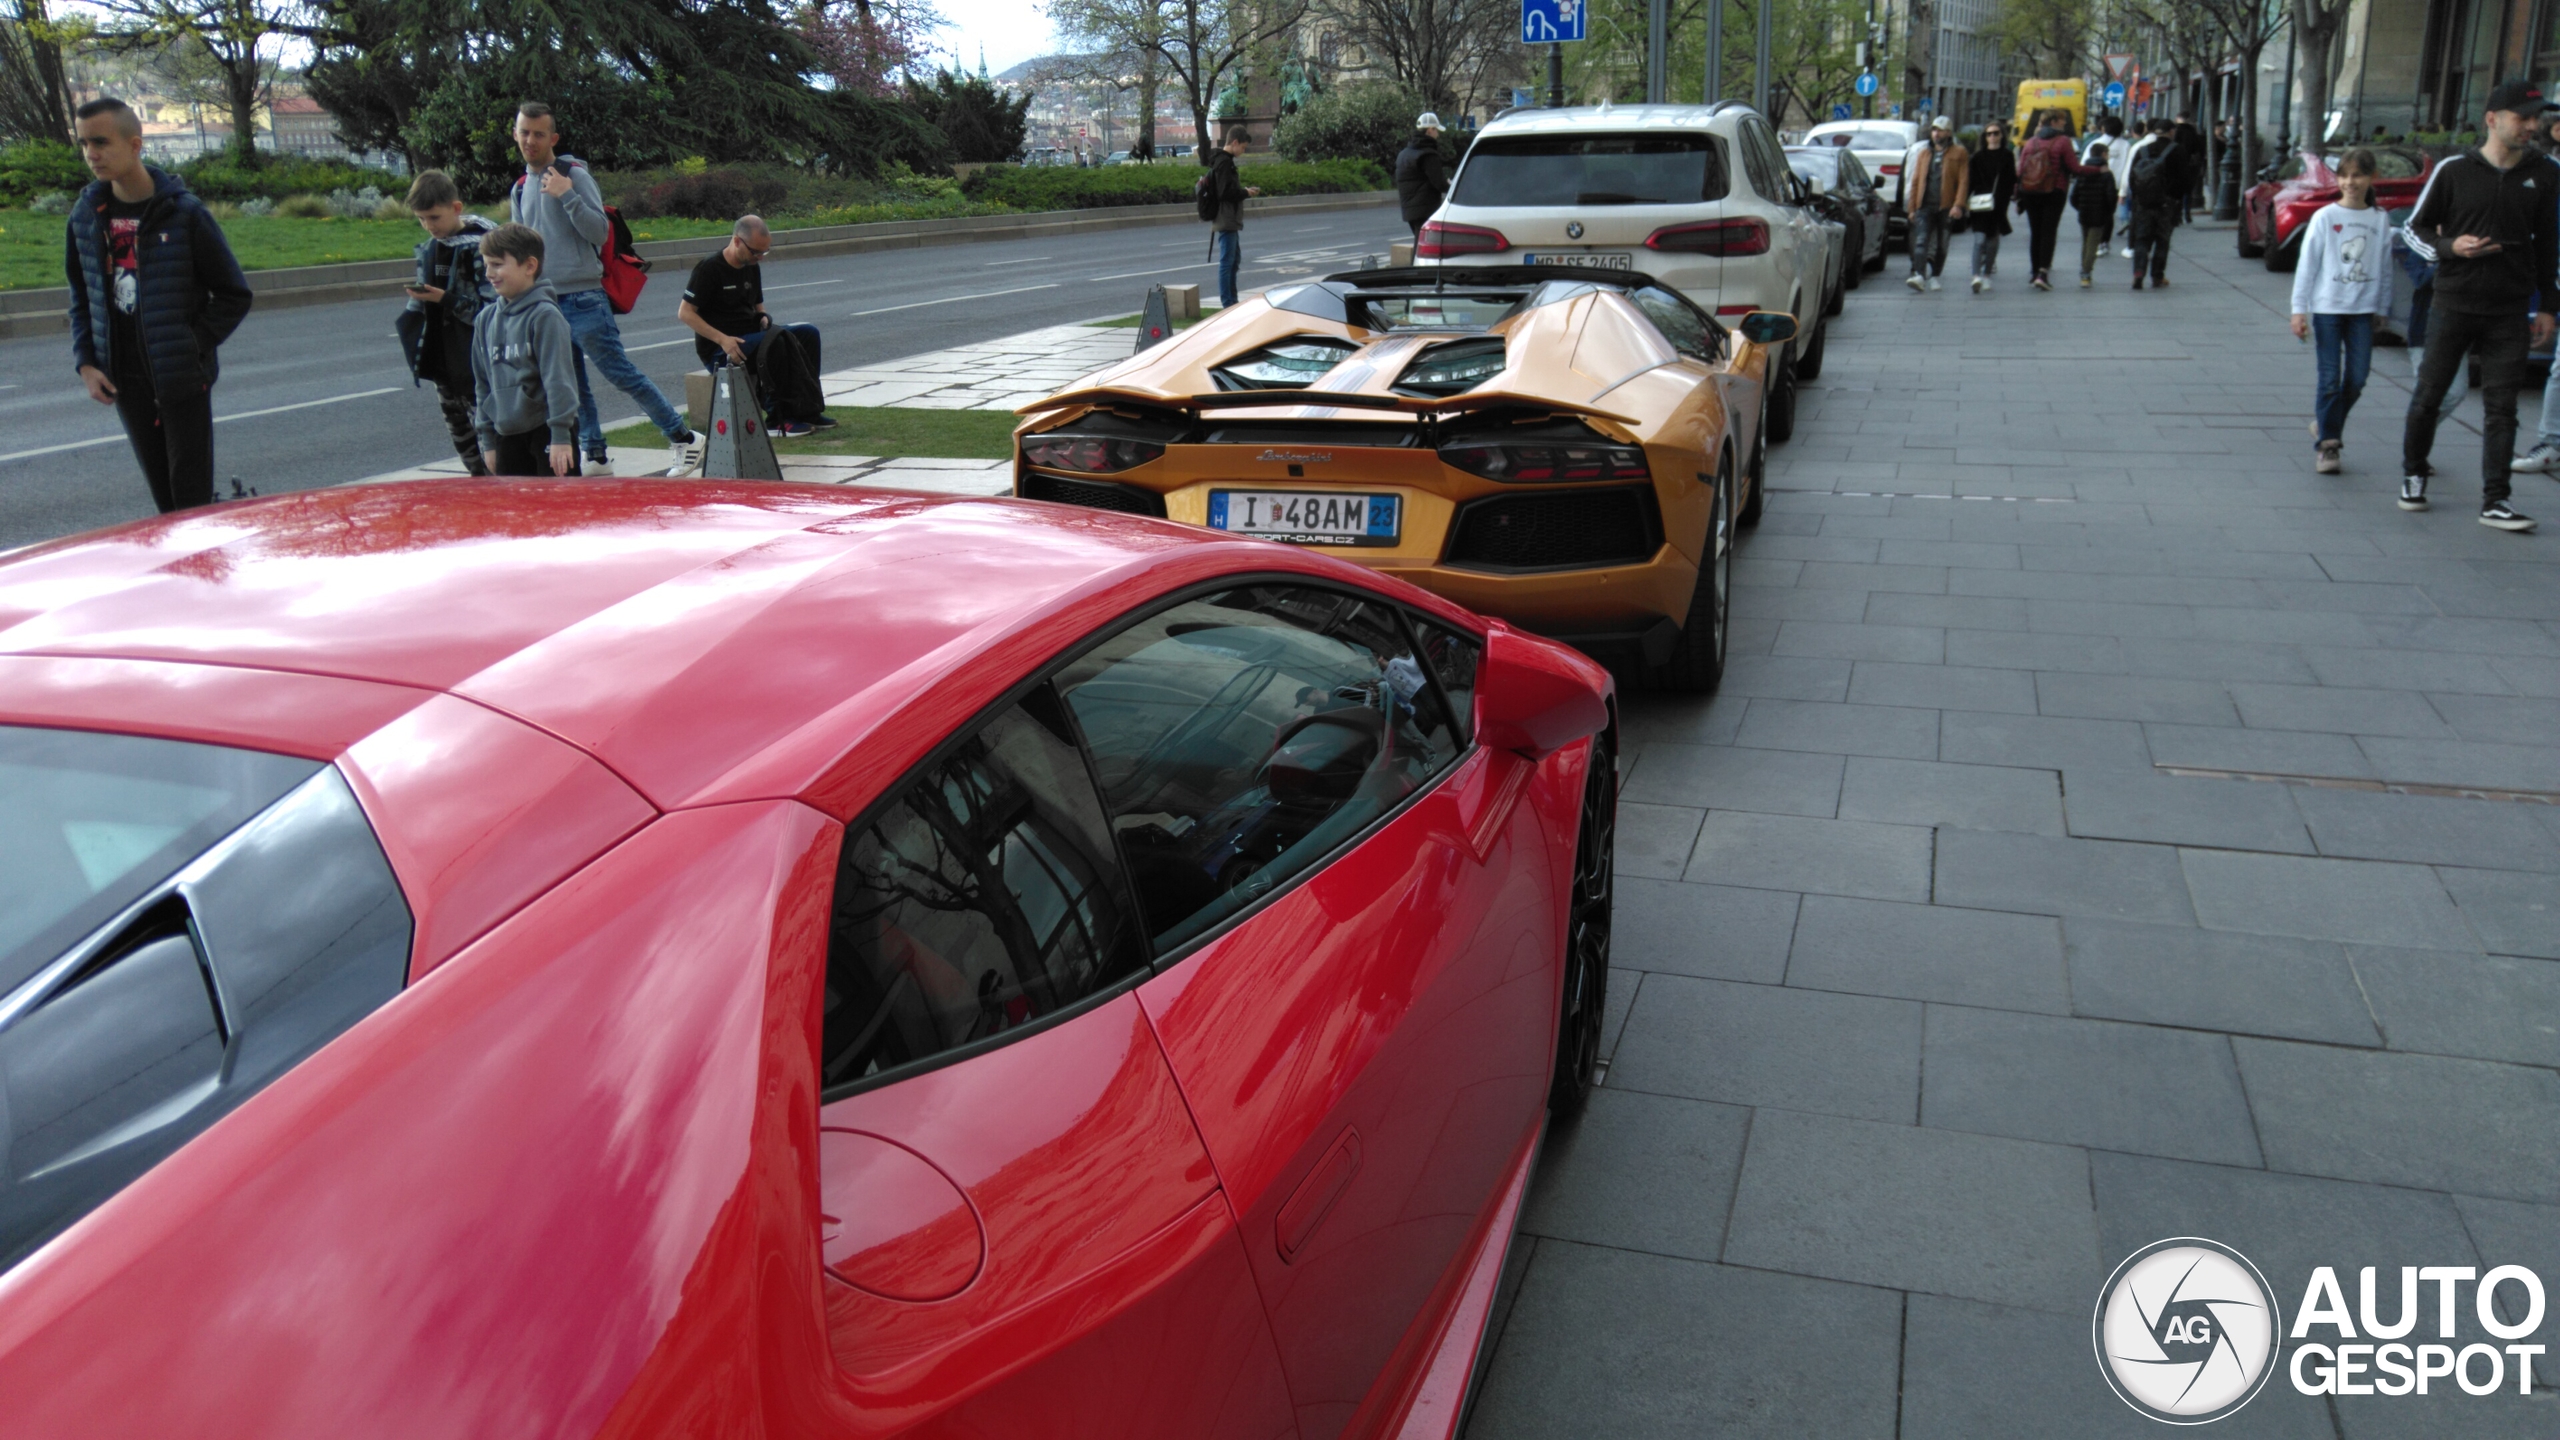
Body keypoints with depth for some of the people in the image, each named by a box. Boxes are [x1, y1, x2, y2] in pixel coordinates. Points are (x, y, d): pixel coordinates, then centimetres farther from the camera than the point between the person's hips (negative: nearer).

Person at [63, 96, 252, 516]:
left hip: (183, 380, -4)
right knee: (164, 498, 10)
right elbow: (81, 297, 16)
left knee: (192, 497, -3)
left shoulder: (183, 212, -9)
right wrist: (86, 363, 4)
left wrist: (192, 348, -12)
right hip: (126, 382, 5)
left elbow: (234, 295, -4)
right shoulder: (86, 216, 5)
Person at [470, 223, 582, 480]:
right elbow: (483, 383, 13)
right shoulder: (486, 319, 8)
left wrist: (560, 435, -18)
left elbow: (558, 378, -15)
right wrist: (488, 439, 12)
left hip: (546, 429, -6)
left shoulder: (544, 315, -11)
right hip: (508, 435, 6)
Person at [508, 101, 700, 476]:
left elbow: (600, 232, -13)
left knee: (620, 372, -8)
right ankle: (595, 454, 17)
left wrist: (567, 195, -23)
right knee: (571, 386, 9)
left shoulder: (574, 175, -4)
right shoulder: (520, 189, 16)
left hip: (583, 297, -7)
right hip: (545, 301, 7)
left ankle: (682, 437, -3)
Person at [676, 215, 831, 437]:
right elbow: (684, 313, -13)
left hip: (750, 338, 8)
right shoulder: (710, 267, -10)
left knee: (808, 333, -8)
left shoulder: (752, 267, 13)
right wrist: (722, 339, -23)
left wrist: (764, 319, 0)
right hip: (718, 351, -8)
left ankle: (806, 411, -11)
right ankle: (777, 418, -26)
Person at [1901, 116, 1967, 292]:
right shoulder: (1923, 153, 15)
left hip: (1946, 208, -2)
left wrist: (1958, 205, -14)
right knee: (1921, 240, -14)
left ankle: (1934, 276, 18)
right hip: (1925, 206, 2)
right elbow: (1915, 181, 14)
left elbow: (1963, 182, -2)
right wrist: (1912, 207, 9)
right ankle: (1919, 275, -26)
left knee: (1942, 244, 7)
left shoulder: (1958, 154, 4)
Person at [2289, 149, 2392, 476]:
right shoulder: (2324, 218, 0)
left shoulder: (2380, 222, 6)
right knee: (2330, 379, -4)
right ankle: (2328, 444, 3)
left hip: (2362, 309, 2)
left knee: (2357, 379, 0)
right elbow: (2307, 265, 0)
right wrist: (2299, 309, -4)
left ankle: (2326, 423, 24)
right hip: (2327, 307, -2)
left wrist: (2382, 310, 11)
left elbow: (2385, 269, 11)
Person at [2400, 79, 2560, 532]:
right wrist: (2450, 248, -15)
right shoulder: (2453, 170, -1)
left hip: (2508, 312, 2)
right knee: (2429, 394, 6)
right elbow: (2416, 227, 6)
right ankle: (2414, 473, 26)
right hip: (2452, 304, -1)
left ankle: (2494, 501, 0)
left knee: (2501, 408, -1)